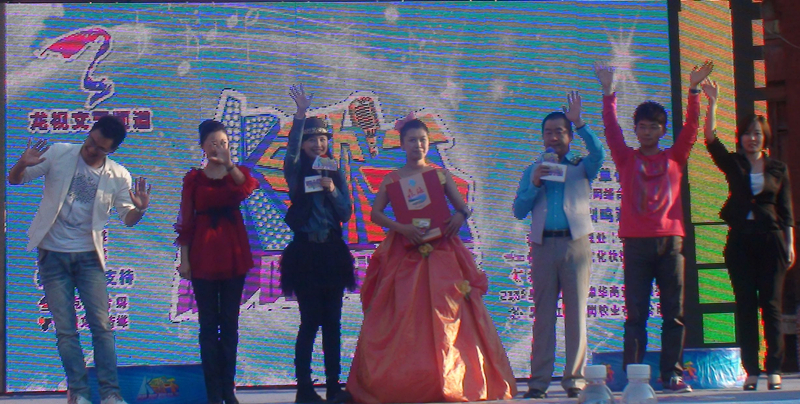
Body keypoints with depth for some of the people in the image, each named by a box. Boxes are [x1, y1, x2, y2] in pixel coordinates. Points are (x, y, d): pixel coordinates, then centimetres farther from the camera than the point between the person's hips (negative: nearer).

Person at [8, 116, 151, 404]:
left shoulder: (119, 176, -2)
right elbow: (15, 179, 0)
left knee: (101, 325, -4)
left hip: (88, 256, 0)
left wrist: (139, 209, -22)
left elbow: (127, 219, 2)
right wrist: (23, 164, -24)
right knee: (65, 328, 1)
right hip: (53, 254, 0)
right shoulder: (59, 154, -4)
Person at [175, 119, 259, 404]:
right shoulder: (194, 178, 2)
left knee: (230, 324, 6)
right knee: (209, 325, 1)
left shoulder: (237, 174, 6)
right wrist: (184, 259, -4)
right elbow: (186, 221, 2)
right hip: (203, 255, -2)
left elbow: (247, 187, -20)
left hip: (233, 254, 2)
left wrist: (229, 164, -37)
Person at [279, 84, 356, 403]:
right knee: (310, 321, -7)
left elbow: (346, 213, 5)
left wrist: (333, 191, -14)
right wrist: (300, 115, -32)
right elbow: (291, 149, -21)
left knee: (332, 323, 5)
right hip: (305, 253, -3)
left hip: (333, 253, 3)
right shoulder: (297, 173, 1)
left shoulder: (336, 174, 10)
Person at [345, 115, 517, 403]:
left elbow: (462, 207, 7)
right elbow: (375, 213, 0)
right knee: (403, 319, -3)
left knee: (447, 315, -4)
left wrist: (460, 217, -16)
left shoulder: (441, 174, 9)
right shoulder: (392, 179, 7)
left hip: (441, 253, 1)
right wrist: (401, 227, -16)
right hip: (404, 255, 0)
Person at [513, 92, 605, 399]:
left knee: (576, 313, -3)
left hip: (575, 244, -1)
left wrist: (578, 122, -15)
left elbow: (598, 153, -10)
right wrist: (534, 185, -3)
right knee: (543, 314, -1)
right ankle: (539, 381, -3)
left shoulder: (581, 167, 13)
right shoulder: (533, 171, 19)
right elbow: (518, 211, 11)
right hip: (543, 245, 1)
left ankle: (574, 379, -1)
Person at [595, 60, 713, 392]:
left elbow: (691, 126, 6)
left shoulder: (674, 158, 13)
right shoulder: (626, 159, 10)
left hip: (669, 242, 1)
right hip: (636, 243, -1)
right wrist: (608, 92, -5)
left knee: (674, 313, 1)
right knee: (636, 314, -2)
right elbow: (611, 128, 3)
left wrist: (693, 90, -3)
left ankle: (672, 375, 5)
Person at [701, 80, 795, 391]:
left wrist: (790, 245, 2)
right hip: (740, 240, 1)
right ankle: (751, 370, 1)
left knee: (771, 304, -2)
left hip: (770, 240, 0)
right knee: (745, 306, 0)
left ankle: (774, 368, 0)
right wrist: (711, 103, -16)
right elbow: (710, 138, -7)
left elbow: (786, 212, 9)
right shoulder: (733, 164, 8)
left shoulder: (778, 169, 9)